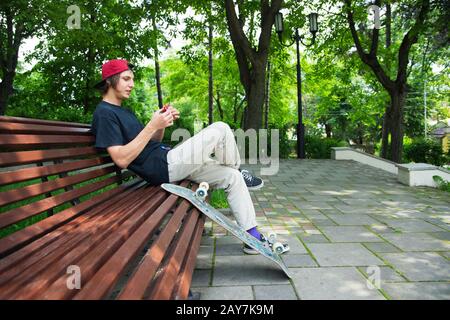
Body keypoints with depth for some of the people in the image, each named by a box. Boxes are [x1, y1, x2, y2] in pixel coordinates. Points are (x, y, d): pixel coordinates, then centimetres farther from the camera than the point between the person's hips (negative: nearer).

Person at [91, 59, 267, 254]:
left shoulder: (123, 111, 23)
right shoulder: (104, 113, -7)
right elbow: (122, 159, -19)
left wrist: (163, 124, 2)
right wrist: (152, 125, -20)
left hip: (167, 161, 10)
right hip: (161, 166, -10)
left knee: (232, 177, 3)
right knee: (221, 129, -16)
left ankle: (252, 236, 8)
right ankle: (239, 171, 12)